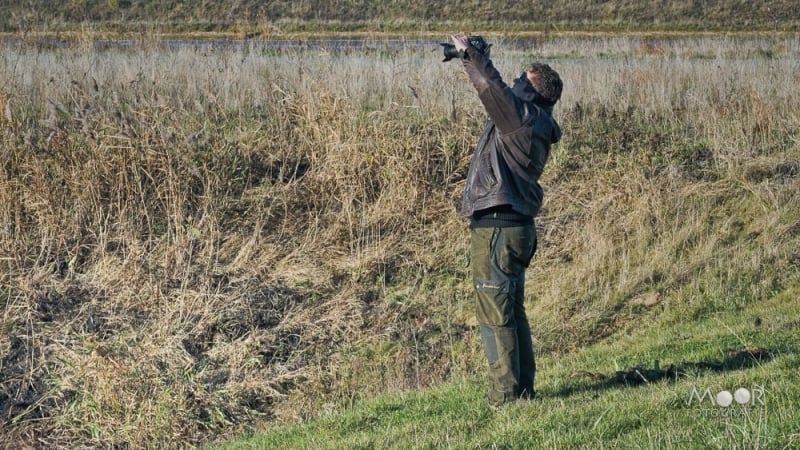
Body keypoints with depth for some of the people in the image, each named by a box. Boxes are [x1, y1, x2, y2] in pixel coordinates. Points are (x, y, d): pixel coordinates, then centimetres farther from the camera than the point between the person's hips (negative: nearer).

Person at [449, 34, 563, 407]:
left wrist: (469, 52, -7)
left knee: (495, 316, -4)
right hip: (518, 226, 10)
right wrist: (472, 59, 22)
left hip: (496, 229, -10)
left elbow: (492, 87, -20)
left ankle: (505, 397, -1)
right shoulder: (534, 124, 14)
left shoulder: (523, 115, -13)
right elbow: (496, 93, 26)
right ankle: (523, 390, 23)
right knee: (513, 312, 17)